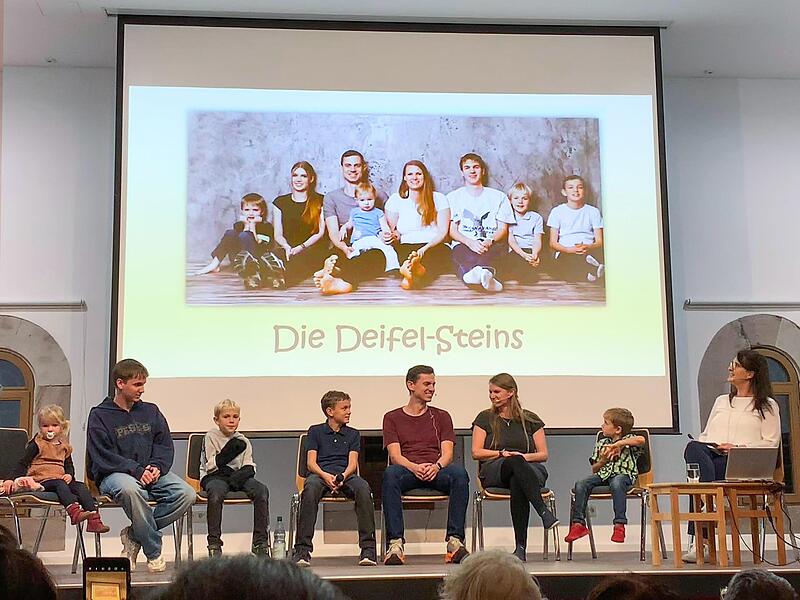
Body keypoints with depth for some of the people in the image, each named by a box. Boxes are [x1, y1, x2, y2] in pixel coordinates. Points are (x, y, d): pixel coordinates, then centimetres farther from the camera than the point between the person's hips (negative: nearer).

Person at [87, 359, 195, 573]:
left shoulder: (151, 411, 16)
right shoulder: (99, 415, 1)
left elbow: (165, 445, 11)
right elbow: (102, 457, -9)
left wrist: (156, 466, -11)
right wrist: (137, 470, -20)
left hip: (150, 473, 5)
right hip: (114, 475, -4)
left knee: (186, 494, -22)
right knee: (130, 489, -40)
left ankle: (134, 535, -9)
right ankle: (153, 552, -23)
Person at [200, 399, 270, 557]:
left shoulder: (242, 440, 12)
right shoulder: (211, 437, 1)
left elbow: (249, 466, 6)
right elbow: (210, 466, -8)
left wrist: (242, 474, -18)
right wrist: (229, 452, -19)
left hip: (237, 475, 4)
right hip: (214, 476, -4)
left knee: (261, 490, -25)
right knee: (216, 492, -40)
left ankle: (260, 542, -19)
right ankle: (214, 543, -27)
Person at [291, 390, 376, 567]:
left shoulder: (353, 434, 22)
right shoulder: (315, 431, 17)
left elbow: (352, 463, 8)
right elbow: (311, 463, 6)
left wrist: (343, 476, -16)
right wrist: (325, 476, -16)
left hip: (345, 474, 1)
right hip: (320, 473, -1)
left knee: (363, 487, -34)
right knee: (310, 487, -38)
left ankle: (368, 549, -33)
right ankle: (302, 550, -37)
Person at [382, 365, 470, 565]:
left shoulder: (441, 416, 21)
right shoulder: (393, 418, 16)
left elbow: (447, 453, 8)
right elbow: (395, 455, 2)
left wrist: (436, 466, -17)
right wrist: (414, 467, -20)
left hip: (436, 471, 1)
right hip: (406, 471, -1)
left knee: (459, 472, -33)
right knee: (390, 473, -37)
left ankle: (455, 541, -36)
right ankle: (395, 544, -39)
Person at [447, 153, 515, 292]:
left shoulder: (498, 197, 19)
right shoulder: (453, 197, 17)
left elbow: (503, 229, 11)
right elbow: (452, 230, 6)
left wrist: (490, 241, -14)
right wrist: (470, 242, -16)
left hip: (492, 246, 1)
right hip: (464, 245, -1)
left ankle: (472, 273, -69)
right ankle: (487, 272, -72)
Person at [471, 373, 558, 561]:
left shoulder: (530, 419, 17)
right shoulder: (485, 418, 16)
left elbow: (543, 454, 13)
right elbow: (476, 452, 7)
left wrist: (524, 456, -8)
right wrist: (502, 453, -7)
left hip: (531, 470, 1)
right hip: (494, 472, -1)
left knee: (517, 483, -41)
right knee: (515, 463, -40)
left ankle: (521, 546, -46)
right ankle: (545, 513, -54)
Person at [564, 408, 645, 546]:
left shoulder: (629, 440, 2)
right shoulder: (601, 442, 16)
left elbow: (642, 440, -25)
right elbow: (594, 469, 19)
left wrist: (618, 444, -19)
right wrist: (603, 460, -4)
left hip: (624, 474, -5)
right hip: (604, 473, 5)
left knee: (616, 483, -40)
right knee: (580, 484, -21)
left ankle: (619, 525, -34)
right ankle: (578, 524, -16)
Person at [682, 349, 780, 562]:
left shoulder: (767, 406, 15)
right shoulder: (721, 401, 32)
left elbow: (770, 443, 4)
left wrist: (738, 447, -10)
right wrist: (702, 444, 2)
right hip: (709, 455, 4)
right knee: (693, 447, -36)